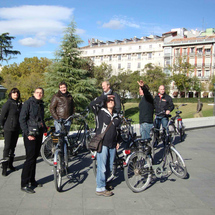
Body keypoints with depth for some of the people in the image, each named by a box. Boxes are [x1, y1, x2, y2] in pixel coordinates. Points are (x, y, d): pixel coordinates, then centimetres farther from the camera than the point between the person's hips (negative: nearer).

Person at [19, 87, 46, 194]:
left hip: (39, 134, 7)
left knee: (35, 157, 12)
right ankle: (24, 184, 0)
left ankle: (32, 180, 22)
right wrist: (27, 134, -17)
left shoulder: (41, 105, 15)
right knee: (30, 158, -8)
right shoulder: (28, 103, -7)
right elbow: (22, 119, -11)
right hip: (30, 134, -7)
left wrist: (45, 129, 13)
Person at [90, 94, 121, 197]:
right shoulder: (100, 112, -4)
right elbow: (92, 104, -20)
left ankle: (104, 183, 32)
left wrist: (116, 142, 20)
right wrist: (105, 96, -15)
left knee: (109, 167, 14)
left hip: (112, 145, 7)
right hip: (102, 144, -6)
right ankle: (100, 188, 7)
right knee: (102, 167, -4)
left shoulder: (116, 116, 15)